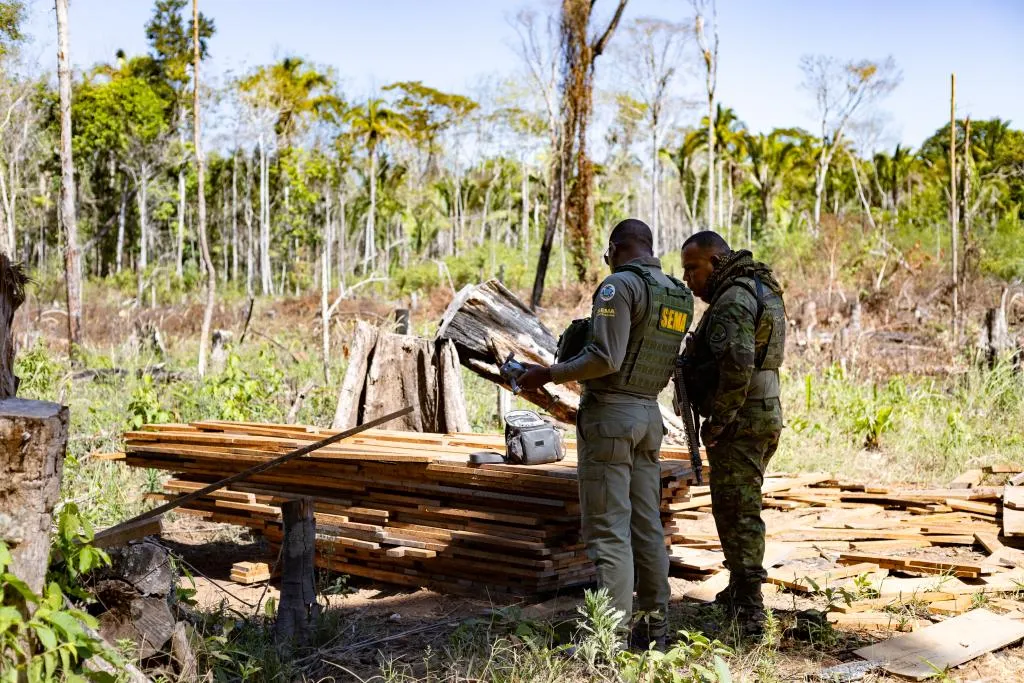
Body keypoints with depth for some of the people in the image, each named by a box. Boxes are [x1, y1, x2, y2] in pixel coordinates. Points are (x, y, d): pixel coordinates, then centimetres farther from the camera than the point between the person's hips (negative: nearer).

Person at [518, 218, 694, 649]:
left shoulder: (619, 285, -13)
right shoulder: (681, 296, 11)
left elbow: (605, 358, -21)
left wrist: (548, 375, -10)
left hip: (609, 413, -8)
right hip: (649, 413, 8)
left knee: (607, 528, -5)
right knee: (646, 523, 12)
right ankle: (653, 625, 18)